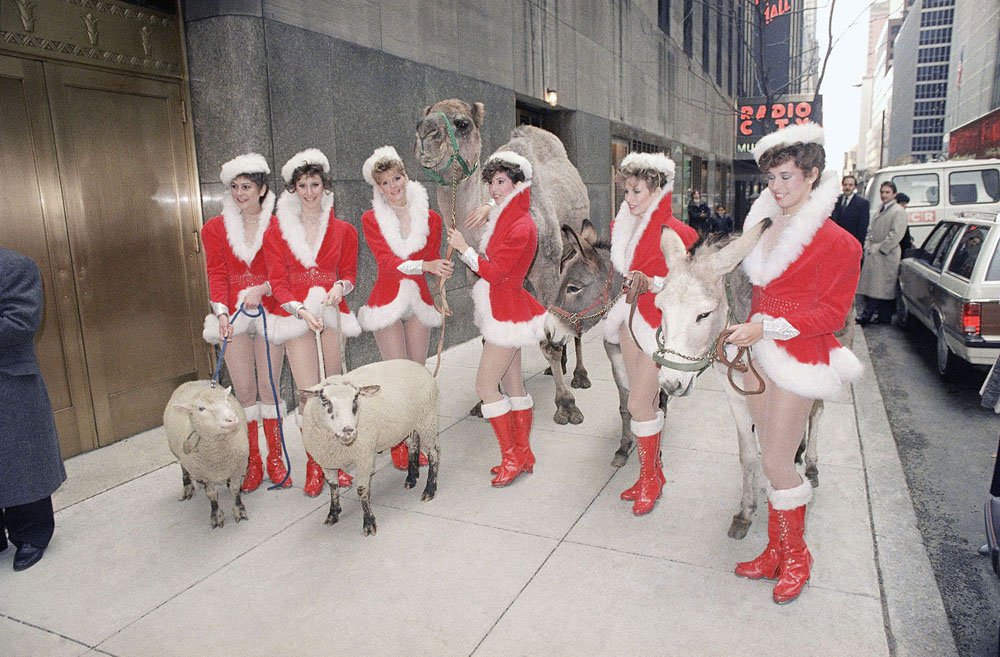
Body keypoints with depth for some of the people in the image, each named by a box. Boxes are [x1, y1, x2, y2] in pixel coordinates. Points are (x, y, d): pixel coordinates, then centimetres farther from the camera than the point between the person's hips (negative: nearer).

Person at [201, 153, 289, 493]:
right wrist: (221, 311, -11)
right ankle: (253, 462, 13)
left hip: (268, 311, -1)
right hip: (234, 315, 1)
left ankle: (275, 458, 14)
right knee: (244, 390, 2)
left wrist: (261, 290, -18)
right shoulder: (215, 228, 8)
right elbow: (216, 274, 3)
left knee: (269, 387, 2)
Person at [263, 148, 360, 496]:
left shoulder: (343, 230, 8)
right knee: (308, 393, -4)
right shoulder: (277, 232, 3)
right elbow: (277, 282, -1)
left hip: (331, 311, 2)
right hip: (296, 315, -1)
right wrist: (301, 310, -17)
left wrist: (339, 288, -12)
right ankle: (313, 465, 9)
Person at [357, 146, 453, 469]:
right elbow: (386, 261, -17)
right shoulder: (371, 219, -4)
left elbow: (434, 262, 9)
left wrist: (440, 294, -9)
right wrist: (425, 266, -31)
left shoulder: (430, 218, 3)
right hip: (388, 300, -2)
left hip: (419, 301, 3)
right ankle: (398, 443, 12)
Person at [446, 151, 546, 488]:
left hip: (507, 314, -10)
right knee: (513, 384, 14)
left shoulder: (522, 226, -18)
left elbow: (494, 272, -20)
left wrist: (464, 248, -11)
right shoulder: (506, 219, 12)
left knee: (486, 385, -6)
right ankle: (523, 453, 24)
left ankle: (512, 457, 4)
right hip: (503, 311, 10)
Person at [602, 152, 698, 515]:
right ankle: (653, 471, 28)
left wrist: (651, 283, -24)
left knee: (639, 404, -6)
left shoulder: (674, 231, -15)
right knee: (647, 401, 14)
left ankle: (650, 479, 13)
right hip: (632, 317, 7)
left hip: (659, 321, -7)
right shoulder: (623, 226, 7)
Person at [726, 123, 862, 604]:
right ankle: (775, 552, 28)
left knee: (777, 463, -1)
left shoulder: (835, 241, -13)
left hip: (798, 355, -7)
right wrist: (747, 331, 11)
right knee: (770, 457, 14)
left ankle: (795, 556, 22)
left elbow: (832, 312, -13)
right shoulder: (765, 225, 8)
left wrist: (766, 328, -21)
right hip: (758, 351, 7)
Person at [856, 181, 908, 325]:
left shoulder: (898, 211, -6)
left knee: (879, 288, -6)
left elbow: (896, 234, -14)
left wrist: (879, 249, -14)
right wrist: (868, 246, 6)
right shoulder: (879, 210, 20)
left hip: (886, 257, -8)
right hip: (873, 255, 8)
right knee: (872, 286, 6)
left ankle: (867, 316, -8)